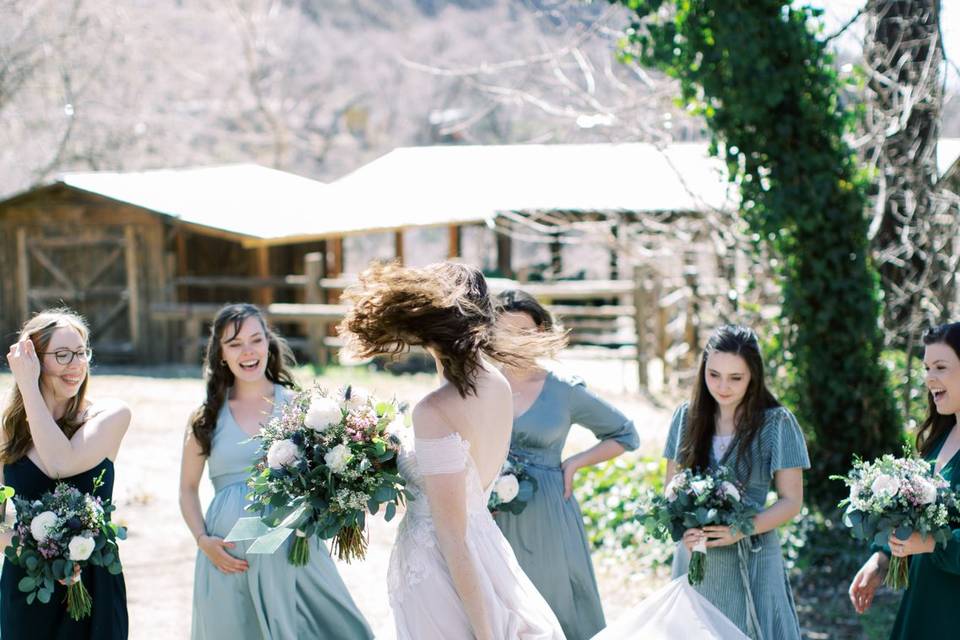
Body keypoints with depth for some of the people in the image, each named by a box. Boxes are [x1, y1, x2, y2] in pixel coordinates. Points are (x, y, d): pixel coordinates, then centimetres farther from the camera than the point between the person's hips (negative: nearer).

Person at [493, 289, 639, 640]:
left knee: (555, 608, 5)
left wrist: (574, 463, -2)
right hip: (492, 519, 1)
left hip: (547, 522, -1)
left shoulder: (565, 391, -2)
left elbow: (625, 436, 8)